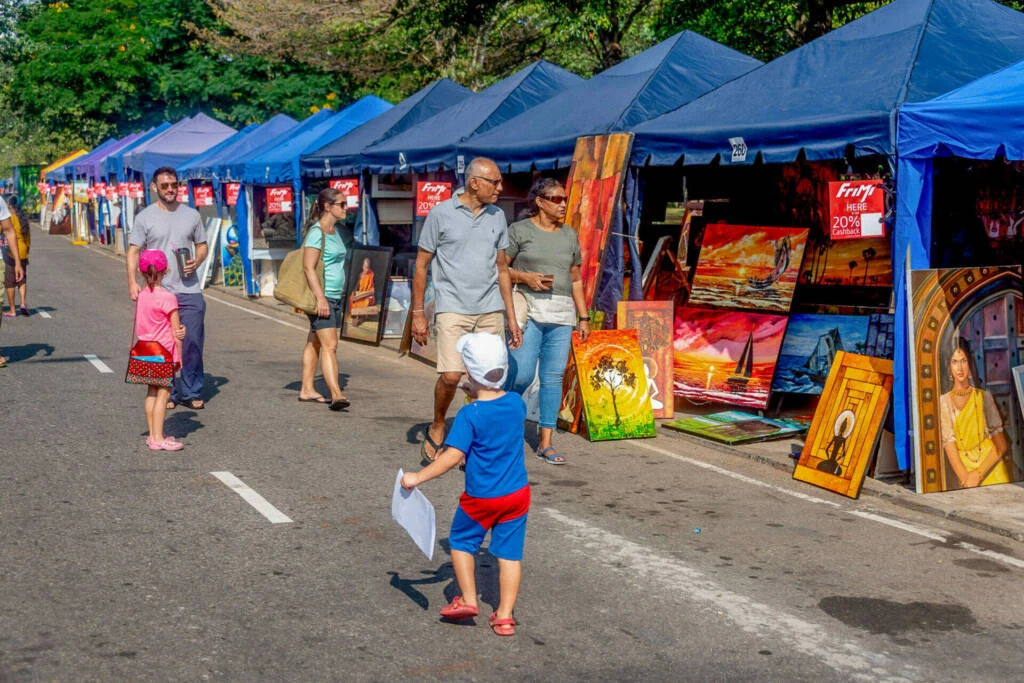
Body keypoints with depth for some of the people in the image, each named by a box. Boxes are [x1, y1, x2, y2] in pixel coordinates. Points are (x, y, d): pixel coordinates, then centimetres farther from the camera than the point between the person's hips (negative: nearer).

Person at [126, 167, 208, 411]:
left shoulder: (191, 215, 10)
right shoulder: (145, 217, 2)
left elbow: (202, 245, 18)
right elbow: (133, 251, 1)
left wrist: (197, 261, -4)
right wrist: (132, 282, -11)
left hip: (190, 291, 2)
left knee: (193, 343, 2)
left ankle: (191, 393, 12)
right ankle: (166, 393, 13)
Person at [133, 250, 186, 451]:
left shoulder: (140, 295, 5)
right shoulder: (167, 298, -16)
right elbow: (176, 331, -11)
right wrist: (180, 356, -3)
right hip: (165, 352, -7)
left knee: (152, 392, 14)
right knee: (163, 394, -3)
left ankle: (153, 434, 21)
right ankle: (158, 438, -3)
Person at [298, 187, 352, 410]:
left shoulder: (336, 230, 15)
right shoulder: (317, 232, -13)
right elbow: (308, 267, -19)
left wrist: (341, 295, 23)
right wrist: (320, 298, -24)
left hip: (335, 296, 9)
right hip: (320, 296, -9)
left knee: (314, 343, 14)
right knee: (330, 345, -16)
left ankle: (307, 390, 20)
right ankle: (336, 394, -23)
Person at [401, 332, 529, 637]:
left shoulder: (469, 415, -20)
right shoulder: (516, 403, -4)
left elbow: (453, 456, -24)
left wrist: (418, 477, -18)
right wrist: (479, 396, 23)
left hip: (480, 497, -4)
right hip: (517, 494, 4)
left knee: (461, 542, 19)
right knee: (509, 552, 8)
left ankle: (468, 600, 19)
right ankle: (505, 615, 10)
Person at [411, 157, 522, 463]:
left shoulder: (497, 216, 10)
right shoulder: (441, 214, -2)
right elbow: (421, 265, 2)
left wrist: (511, 318, 13)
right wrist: (417, 314, -2)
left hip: (490, 310, 4)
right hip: (452, 308, -4)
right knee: (451, 375, -16)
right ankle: (437, 428, 11)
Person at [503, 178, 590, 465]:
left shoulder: (569, 235, 14)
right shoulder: (519, 230, 1)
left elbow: (575, 279, 17)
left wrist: (583, 317, 13)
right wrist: (525, 277, -15)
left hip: (561, 315, 4)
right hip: (527, 310, -4)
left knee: (553, 378, 1)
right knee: (522, 374, -12)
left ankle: (545, 443, 6)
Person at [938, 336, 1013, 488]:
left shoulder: (984, 397, 5)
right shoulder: (944, 402, 4)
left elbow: (1001, 446, 3)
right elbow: (949, 447, -3)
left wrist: (979, 474, -10)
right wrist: (966, 480, -16)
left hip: (991, 468, 0)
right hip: (964, 469, 0)